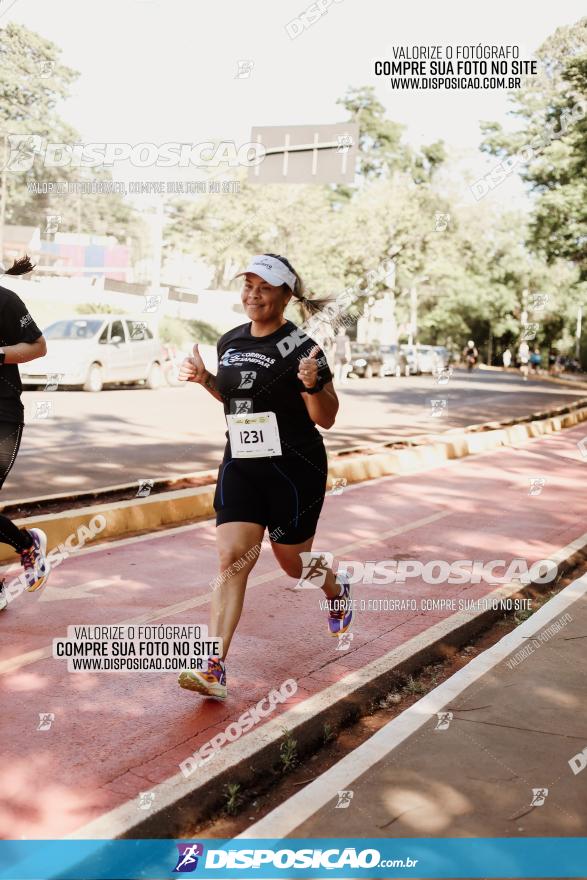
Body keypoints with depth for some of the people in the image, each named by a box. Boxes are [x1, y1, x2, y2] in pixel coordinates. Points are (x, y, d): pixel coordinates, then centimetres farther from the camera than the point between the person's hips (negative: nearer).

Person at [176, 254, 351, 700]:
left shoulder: (300, 347, -13)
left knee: (294, 562, 13)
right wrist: (204, 379, 5)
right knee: (231, 560, -8)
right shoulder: (230, 341, 5)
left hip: (295, 468, -4)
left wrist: (312, 385, -29)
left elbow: (326, 418, -10)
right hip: (241, 466, 5)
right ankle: (213, 669, -8)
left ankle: (338, 588, 49)